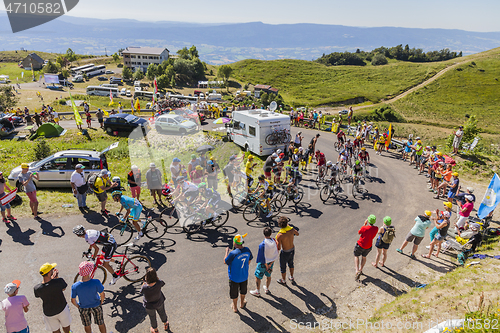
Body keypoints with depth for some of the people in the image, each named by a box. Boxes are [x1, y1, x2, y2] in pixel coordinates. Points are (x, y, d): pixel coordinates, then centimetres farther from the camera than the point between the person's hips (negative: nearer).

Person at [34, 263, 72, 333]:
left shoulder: (37, 288, -25)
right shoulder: (59, 281, -32)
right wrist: (57, 277, -3)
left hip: (49, 313, 1)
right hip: (62, 309, -1)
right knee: (66, 326, 30)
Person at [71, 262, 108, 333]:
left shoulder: (75, 286, -28)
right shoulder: (96, 282, -33)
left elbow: (73, 301, -14)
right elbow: (102, 295, -20)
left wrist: (78, 306, 6)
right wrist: (101, 302, 1)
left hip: (83, 308, 1)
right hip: (96, 306, -1)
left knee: (87, 325, 29)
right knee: (101, 323, 25)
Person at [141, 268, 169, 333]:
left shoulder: (144, 287, -39)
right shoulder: (159, 283, -35)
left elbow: (141, 291, -14)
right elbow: (163, 283, -10)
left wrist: (145, 281, -17)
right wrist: (156, 277, -14)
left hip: (149, 306, -1)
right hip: (159, 303, 1)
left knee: (152, 317, 29)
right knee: (162, 313, 32)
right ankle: (165, 325, 60)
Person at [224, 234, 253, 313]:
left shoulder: (233, 253, -34)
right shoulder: (247, 250, -17)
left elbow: (225, 262, -17)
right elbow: (250, 259, 2)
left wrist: (227, 251, -4)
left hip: (234, 277, -4)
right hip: (244, 276, 4)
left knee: (234, 293, 20)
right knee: (243, 290, 29)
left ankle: (235, 307, 40)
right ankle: (242, 303, 50)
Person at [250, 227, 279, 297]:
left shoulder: (262, 245, -30)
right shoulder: (274, 242, -14)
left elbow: (263, 257, -24)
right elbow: (276, 255, -7)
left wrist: (267, 266, -12)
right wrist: (271, 264, -3)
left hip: (263, 263, -5)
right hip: (271, 262, 6)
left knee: (258, 277, 15)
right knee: (268, 276, 26)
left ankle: (257, 292, 30)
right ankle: (267, 289, 45)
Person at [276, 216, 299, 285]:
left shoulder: (279, 235, -33)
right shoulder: (291, 229, -19)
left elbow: (278, 248, -25)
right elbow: (297, 234, 6)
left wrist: (275, 242, -4)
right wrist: (288, 226, 12)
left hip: (285, 253, -5)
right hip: (292, 250, 5)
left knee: (283, 267, 21)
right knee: (291, 263, 32)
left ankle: (283, 281, 44)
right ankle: (292, 278, 51)